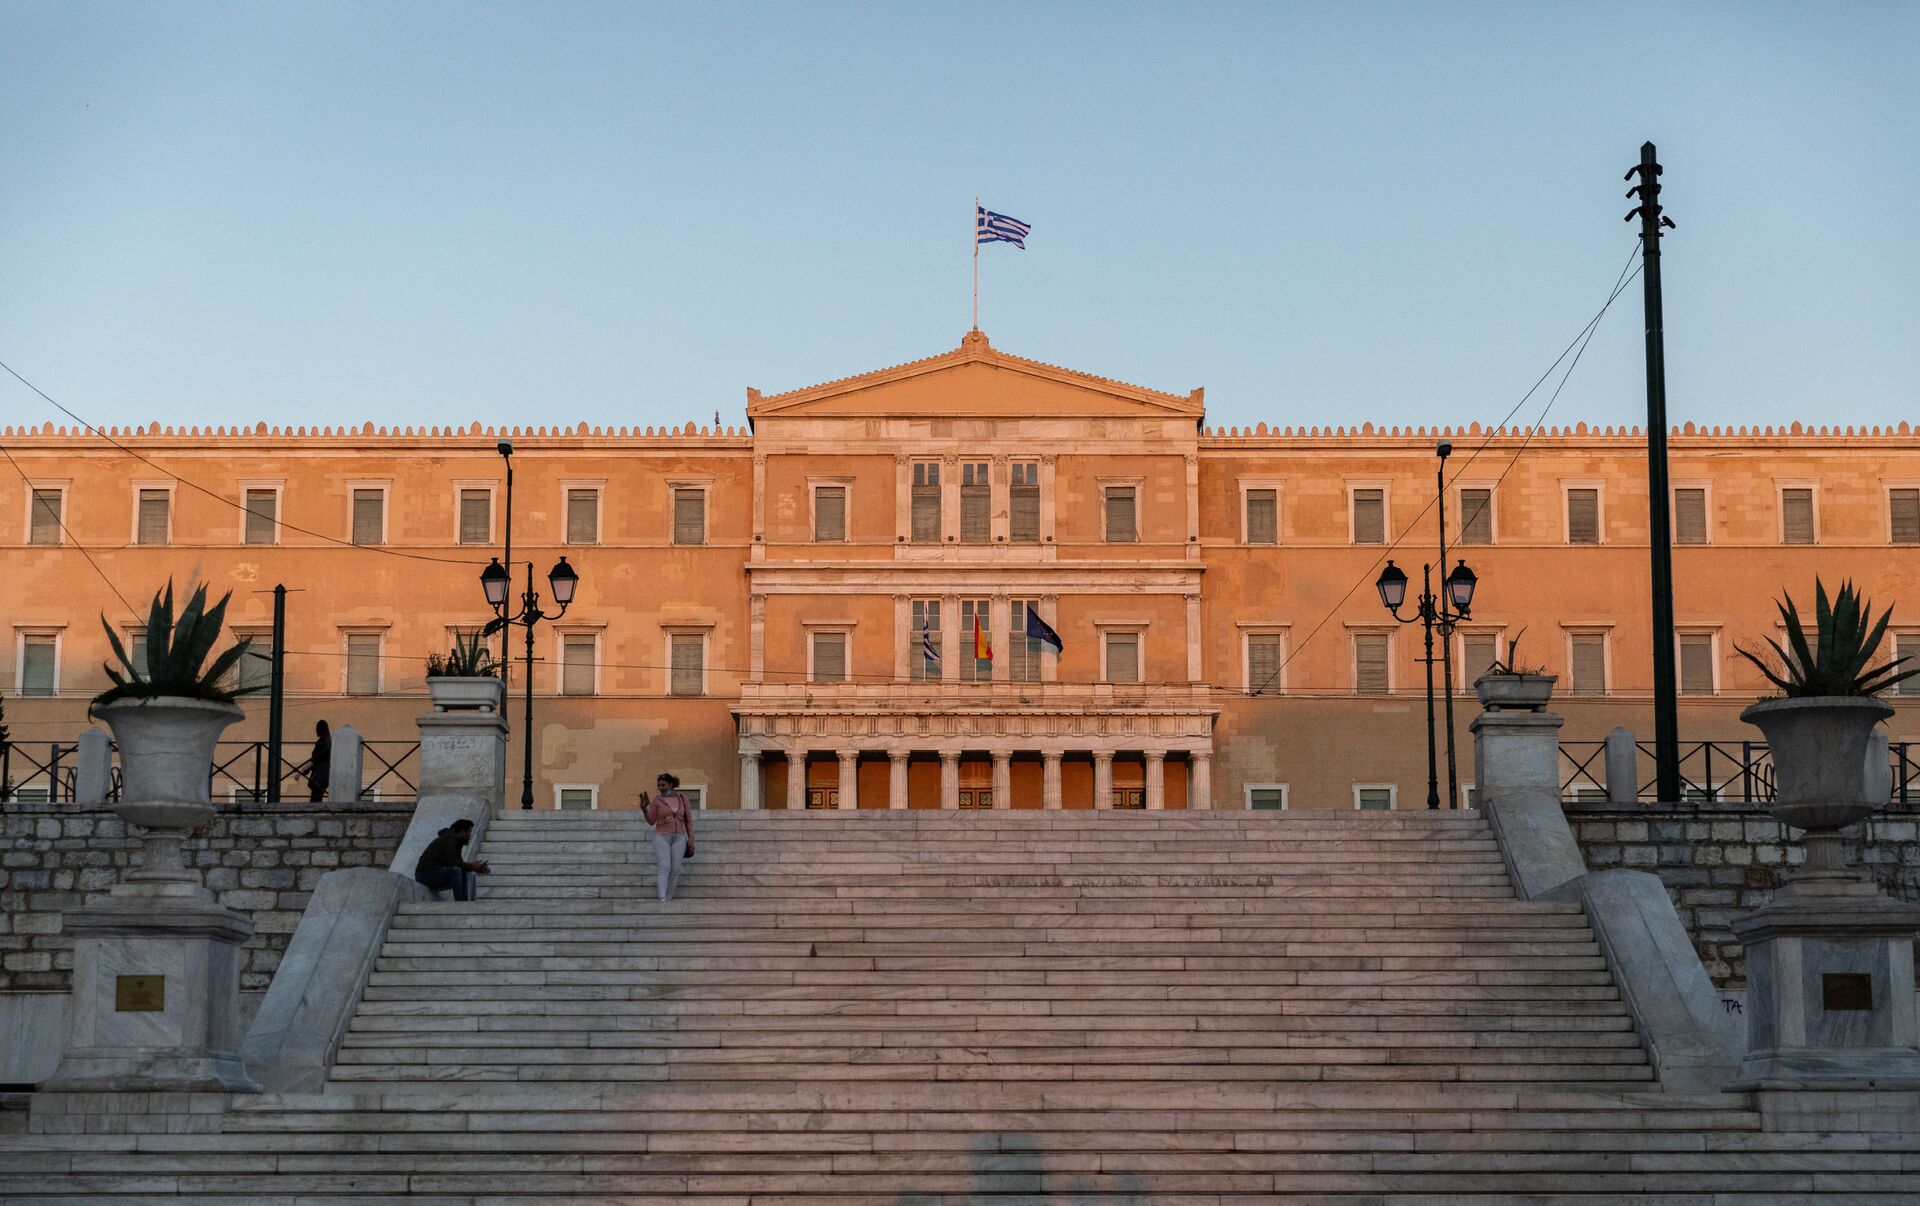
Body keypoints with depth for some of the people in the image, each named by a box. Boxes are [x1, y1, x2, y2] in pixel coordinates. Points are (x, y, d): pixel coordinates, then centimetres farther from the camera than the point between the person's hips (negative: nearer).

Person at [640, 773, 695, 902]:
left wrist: (691, 839, 1)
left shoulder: (683, 799, 3)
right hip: (661, 838, -2)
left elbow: (688, 820, 7)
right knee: (665, 868, -17)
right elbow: (651, 821, -3)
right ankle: (662, 899, -26)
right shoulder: (656, 800, -1)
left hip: (679, 838, 3)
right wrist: (644, 808, -19)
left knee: (675, 870, -1)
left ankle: (668, 899, 11)